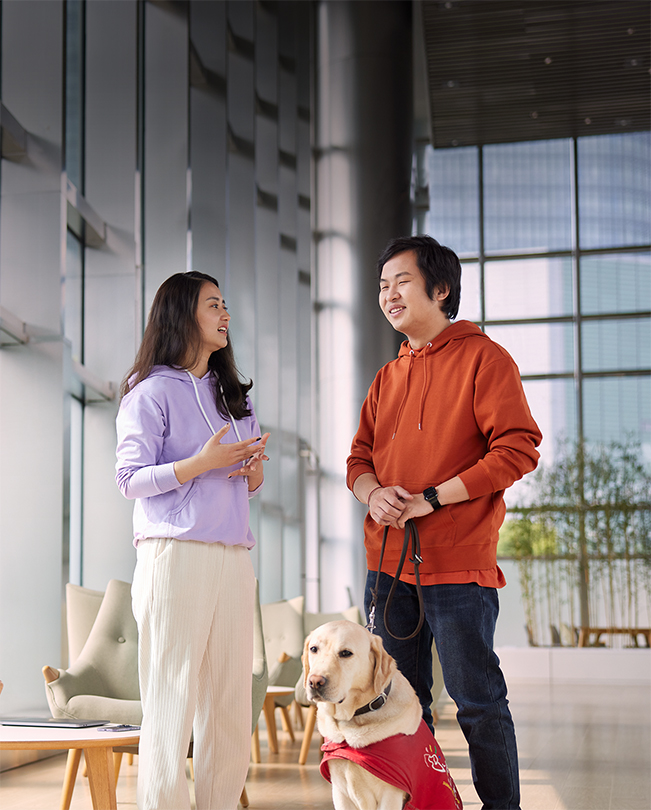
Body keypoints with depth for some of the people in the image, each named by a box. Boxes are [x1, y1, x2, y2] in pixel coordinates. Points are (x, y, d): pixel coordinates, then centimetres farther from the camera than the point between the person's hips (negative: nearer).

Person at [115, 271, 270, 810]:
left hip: (234, 558, 7)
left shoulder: (233, 395, 22)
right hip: (175, 554, -6)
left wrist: (255, 472, 3)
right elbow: (129, 478, -6)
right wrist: (200, 463, -16)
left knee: (230, 701, 4)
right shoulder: (153, 390, 0)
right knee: (173, 699, -7)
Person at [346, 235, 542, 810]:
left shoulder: (483, 358, -3)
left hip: (458, 566, -6)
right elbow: (360, 456, 20)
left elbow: (518, 450, -12)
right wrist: (373, 493, -5)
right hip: (388, 562, 7)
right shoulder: (388, 377, 18)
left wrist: (431, 498, -16)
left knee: (479, 702, -1)